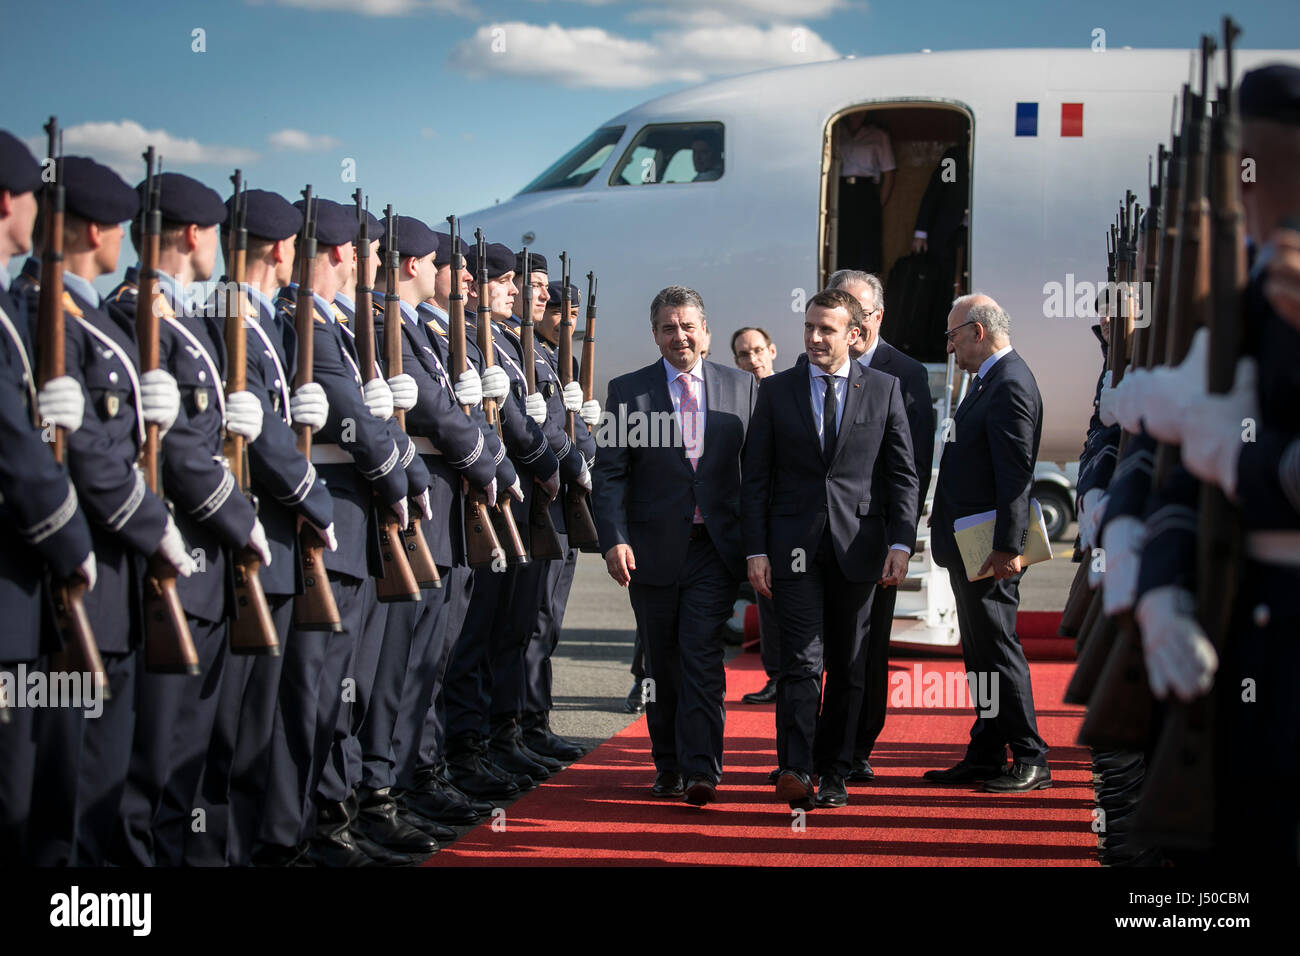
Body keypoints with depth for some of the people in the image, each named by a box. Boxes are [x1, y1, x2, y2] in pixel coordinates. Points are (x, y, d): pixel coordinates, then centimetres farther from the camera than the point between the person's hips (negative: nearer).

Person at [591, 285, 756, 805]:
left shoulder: (741, 387, 5)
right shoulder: (628, 391, 3)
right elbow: (609, 474, 0)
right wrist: (614, 539, -12)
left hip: (715, 547, -1)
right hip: (653, 548, 1)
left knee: (702, 655, -9)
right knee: (662, 664, 10)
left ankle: (700, 771, -10)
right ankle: (668, 765, 22)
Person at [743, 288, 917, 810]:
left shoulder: (884, 388, 6)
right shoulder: (776, 390, 6)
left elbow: (902, 473, 6)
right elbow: (755, 477, 5)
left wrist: (901, 542, -5)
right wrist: (755, 550, -3)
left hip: (857, 546, 1)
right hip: (794, 546, -1)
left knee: (847, 668, 7)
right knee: (802, 660, -11)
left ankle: (833, 772, 16)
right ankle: (795, 770, -18)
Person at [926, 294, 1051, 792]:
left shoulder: (1010, 385, -16)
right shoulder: (991, 379, 17)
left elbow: (1016, 474, -22)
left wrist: (1007, 547, -25)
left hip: (989, 549, -11)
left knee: (999, 650, -6)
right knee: (980, 654, 13)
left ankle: (1030, 761, 0)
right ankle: (985, 757, 20)